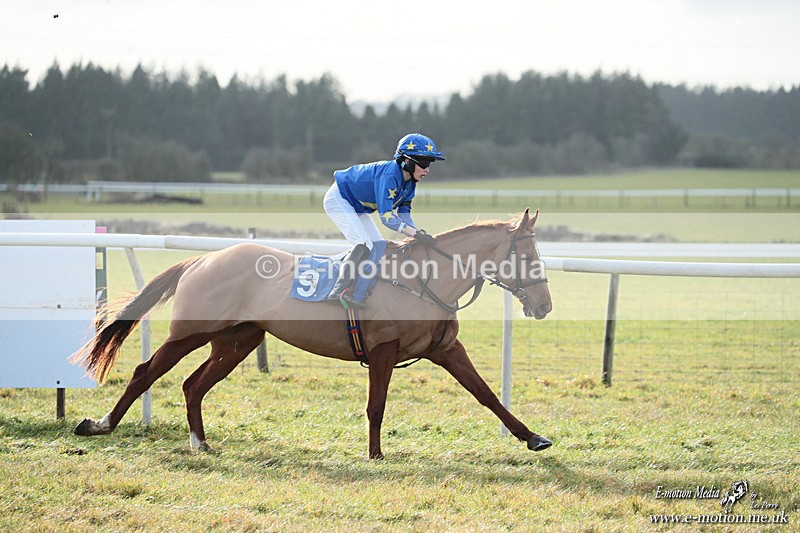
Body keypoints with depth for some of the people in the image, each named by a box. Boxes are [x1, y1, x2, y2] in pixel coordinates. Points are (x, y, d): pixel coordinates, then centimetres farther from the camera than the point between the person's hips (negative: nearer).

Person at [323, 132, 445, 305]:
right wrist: (417, 234, -45)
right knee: (364, 244, -25)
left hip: (357, 207, 10)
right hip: (338, 199, -10)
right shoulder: (389, 175, -35)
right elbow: (386, 217, -40)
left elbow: (403, 213, -4)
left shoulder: (410, 182, -7)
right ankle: (340, 289, -34)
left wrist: (420, 235, -20)